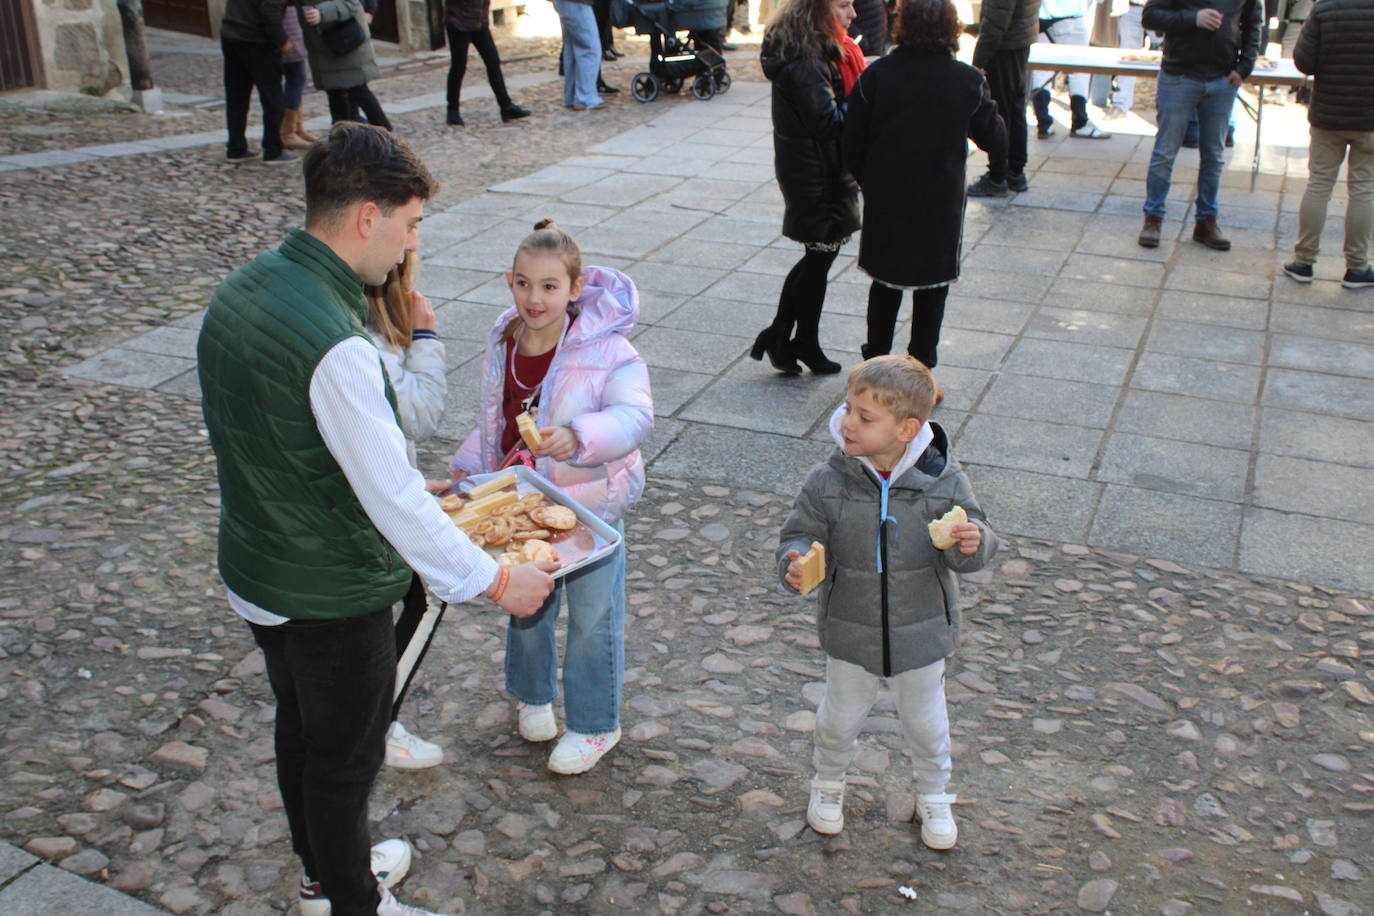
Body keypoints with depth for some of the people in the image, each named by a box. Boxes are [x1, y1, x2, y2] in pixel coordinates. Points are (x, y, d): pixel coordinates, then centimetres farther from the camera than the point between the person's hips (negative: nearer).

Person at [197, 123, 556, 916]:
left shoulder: (242, 289, -3)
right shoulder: (334, 344, -32)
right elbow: (394, 501, -29)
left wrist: (408, 489, 16)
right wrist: (498, 581, -18)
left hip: (257, 573, 9)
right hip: (333, 597, -9)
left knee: (302, 730, 26)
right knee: (346, 756, 14)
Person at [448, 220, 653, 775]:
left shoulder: (606, 349, -21)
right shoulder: (503, 343, -2)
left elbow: (633, 416, -33)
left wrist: (579, 438, -48)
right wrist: (468, 466, 7)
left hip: (590, 505, -5)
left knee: (593, 618, 8)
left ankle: (594, 724, 29)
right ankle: (532, 694, 49)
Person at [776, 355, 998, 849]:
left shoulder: (943, 482, -17)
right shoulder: (828, 482, -17)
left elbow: (970, 546, -7)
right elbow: (800, 534, -7)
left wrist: (972, 544, -30)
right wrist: (794, 562, -29)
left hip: (921, 634, 0)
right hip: (850, 632, 0)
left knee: (926, 724, 21)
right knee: (839, 719, 21)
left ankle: (933, 797, 49)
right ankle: (828, 782, 52)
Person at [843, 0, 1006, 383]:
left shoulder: (876, 75, -8)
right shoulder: (968, 81, -9)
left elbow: (852, 143, -5)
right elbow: (997, 142, 1)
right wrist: (988, 107, 20)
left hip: (885, 199, 1)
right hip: (940, 203, -1)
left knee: (885, 283, 16)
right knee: (931, 290, 10)